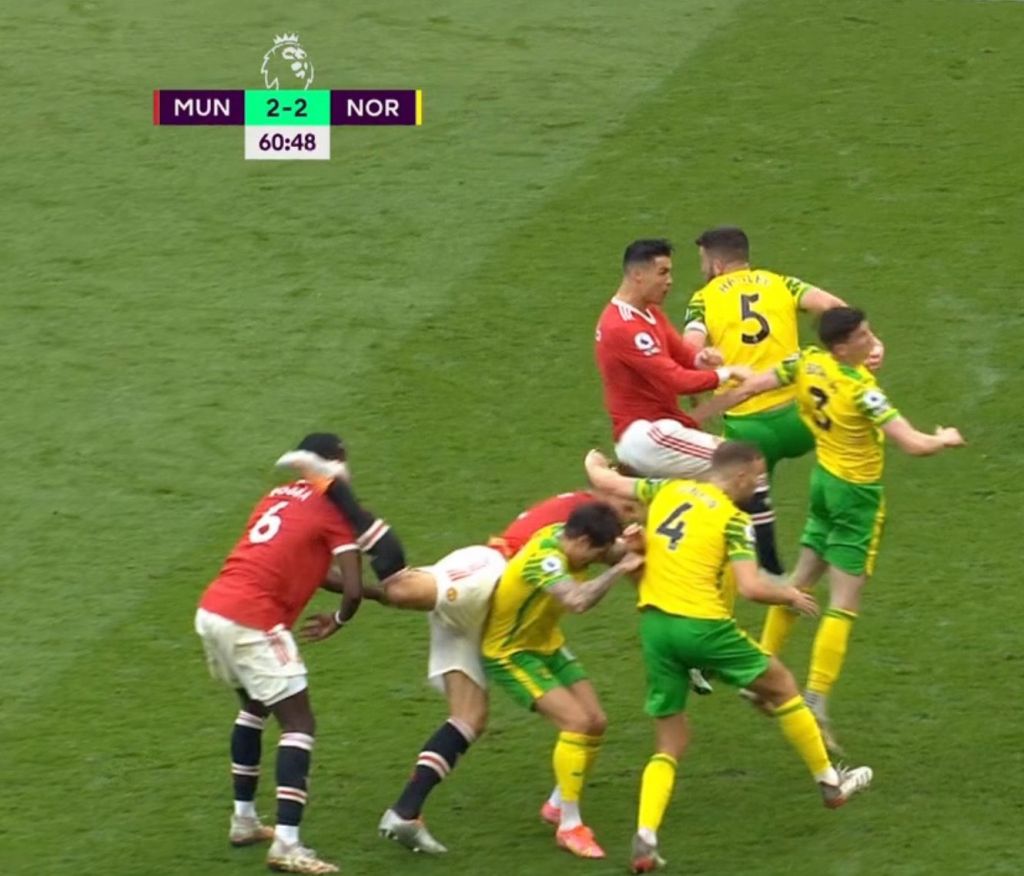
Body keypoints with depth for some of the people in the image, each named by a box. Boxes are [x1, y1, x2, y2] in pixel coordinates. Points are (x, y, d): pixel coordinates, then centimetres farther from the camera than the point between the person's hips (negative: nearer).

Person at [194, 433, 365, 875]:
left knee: (255, 707, 28)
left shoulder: (278, 497, 22)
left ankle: (244, 820, 32)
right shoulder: (333, 510, 0)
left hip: (210, 610, 8)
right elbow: (353, 591, -9)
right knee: (298, 723, -3)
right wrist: (338, 620, 14)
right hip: (253, 622, -8)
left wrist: (377, 591, 31)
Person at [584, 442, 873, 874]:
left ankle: (645, 840, -5)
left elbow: (603, 479, 17)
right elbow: (751, 588, -14)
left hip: (654, 624, 5)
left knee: (670, 743, 13)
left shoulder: (666, 491, 10)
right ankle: (830, 781, 31)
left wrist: (595, 461, 40)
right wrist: (791, 596, 6)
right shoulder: (731, 519, -5)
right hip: (702, 624, -5)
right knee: (780, 684, 20)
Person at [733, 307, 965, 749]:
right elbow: (914, 445, -31)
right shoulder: (862, 390, -27)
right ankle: (815, 701, -6)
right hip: (857, 493, -7)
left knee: (802, 578, 22)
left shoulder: (807, 363, -8)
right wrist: (946, 439, -8)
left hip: (824, 479, 7)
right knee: (845, 602, -2)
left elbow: (753, 385, 2)